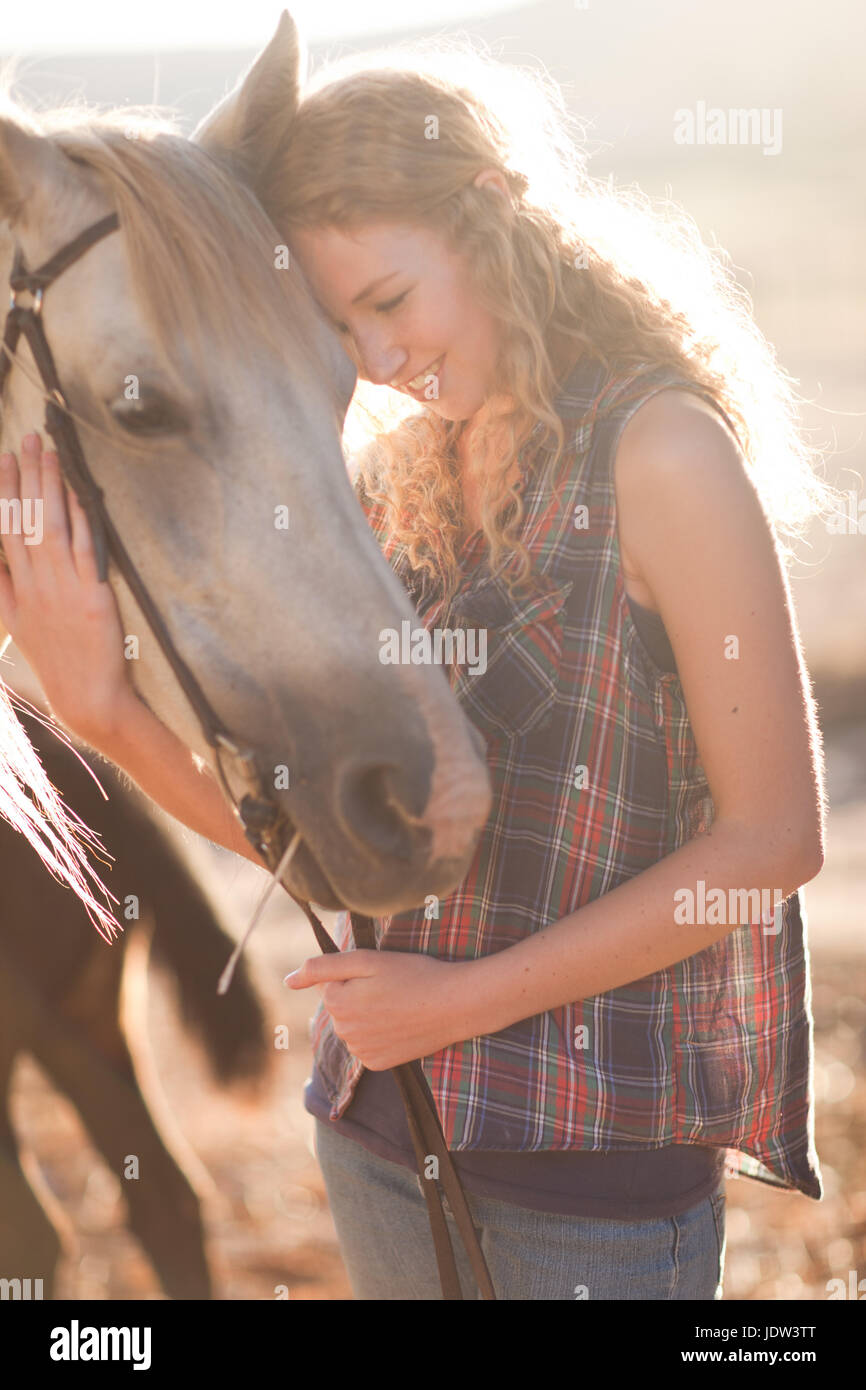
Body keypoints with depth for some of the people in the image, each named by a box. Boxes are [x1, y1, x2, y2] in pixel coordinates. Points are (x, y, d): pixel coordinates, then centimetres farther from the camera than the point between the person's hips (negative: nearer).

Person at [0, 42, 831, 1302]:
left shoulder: (661, 453, -13)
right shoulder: (395, 477, 6)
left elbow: (774, 840, -15)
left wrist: (467, 998, -15)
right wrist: (105, 706, -11)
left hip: (596, 1160, -6)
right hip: (382, 1125, 6)